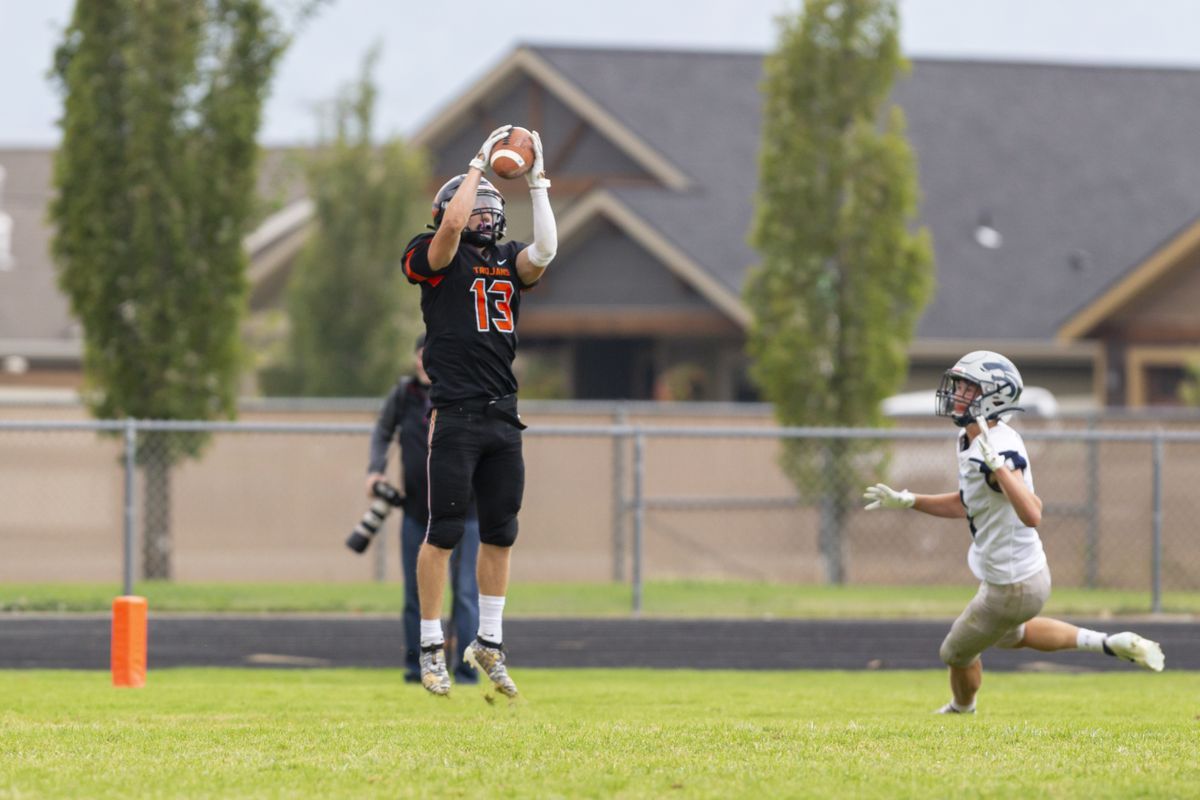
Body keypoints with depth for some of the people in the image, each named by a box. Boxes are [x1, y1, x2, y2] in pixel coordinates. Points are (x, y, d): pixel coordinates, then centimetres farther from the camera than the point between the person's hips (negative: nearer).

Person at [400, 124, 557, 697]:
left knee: (500, 535, 9)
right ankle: (431, 645, 5)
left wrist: (536, 180, -4)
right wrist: (479, 163, -9)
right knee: (444, 532, -3)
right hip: (456, 415, -5)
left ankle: (488, 642, 20)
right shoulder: (436, 259, 0)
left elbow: (546, 249, -6)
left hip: (504, 418, 5)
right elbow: (452, 223, -20)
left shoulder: (508, 262, 14)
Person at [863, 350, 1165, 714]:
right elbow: (966, 505, 16)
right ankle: (1109, 644, 28)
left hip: (1012, 586, -10)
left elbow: (1032, 515, -45)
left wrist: (996, 464, -51)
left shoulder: (1001, 450, -30)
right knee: (1010, 636, 37)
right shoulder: (969, 440, 1)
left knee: (957, 653, 16)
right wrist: (906, 501, 11)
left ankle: (961, 711, 47)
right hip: (1024, 572, 10)